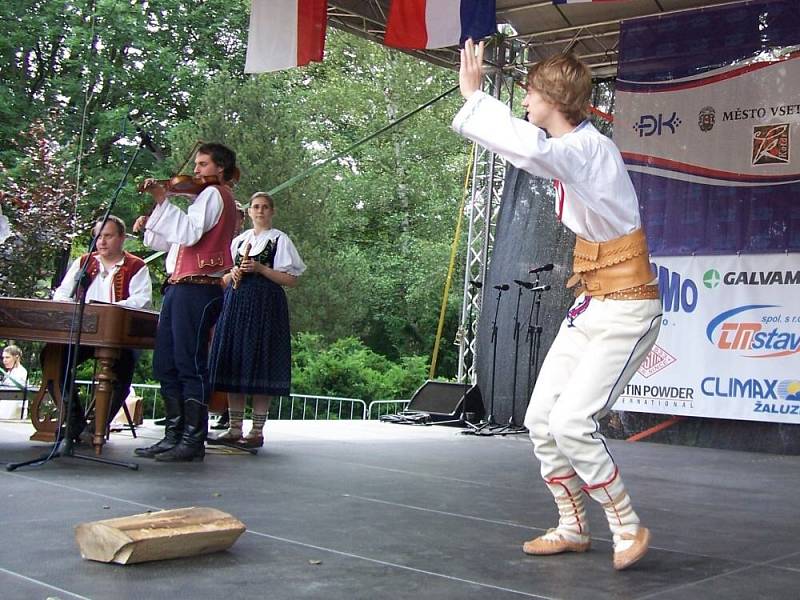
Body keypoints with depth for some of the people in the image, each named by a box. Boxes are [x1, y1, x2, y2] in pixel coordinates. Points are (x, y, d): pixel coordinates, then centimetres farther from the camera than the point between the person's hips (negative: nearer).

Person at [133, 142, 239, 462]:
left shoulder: (214, 193, -2)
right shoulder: (209, 196, 28)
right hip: (179, 286, 10)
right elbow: (175, 241, 24)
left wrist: (163, 201, -18)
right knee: (165, 365, 9)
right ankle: (174, 435, 12)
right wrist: (149, 227, 10)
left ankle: (193, 440, -7)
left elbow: (188, 233, -19)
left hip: (197, 288, -10)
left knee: (190, 364, -10)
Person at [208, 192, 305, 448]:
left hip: (265, 305, -5)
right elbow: (225, 278, 22)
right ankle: (234, 428, 8)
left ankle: (257, 431, -2)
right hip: (236, 303, 5)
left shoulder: (280, 239, 4)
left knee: (259, 364, -7)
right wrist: (233, 274, 0)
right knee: (234, 363, 1)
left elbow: (291, 280, -3)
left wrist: (260, 268, -12)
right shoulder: (239, 240, 18)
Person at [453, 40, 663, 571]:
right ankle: (572, 528, 21)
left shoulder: (592, 149, -20)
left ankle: (629, 529, 0)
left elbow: (531, 149, -42)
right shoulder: (572, 147, 8)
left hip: (626, 309, -9)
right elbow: (523, 136, 31)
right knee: (541, 420, 6)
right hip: (591, 306, 9)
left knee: (571, 422, -18)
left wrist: (474, 96, -30)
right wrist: (475, 97, 35)